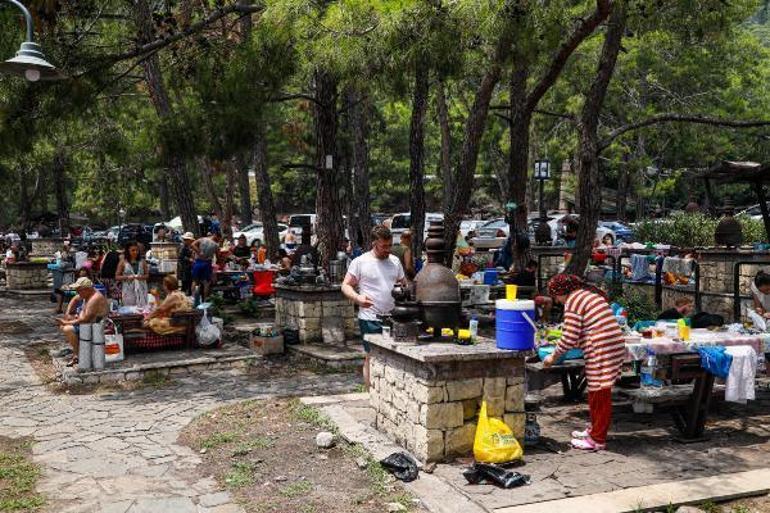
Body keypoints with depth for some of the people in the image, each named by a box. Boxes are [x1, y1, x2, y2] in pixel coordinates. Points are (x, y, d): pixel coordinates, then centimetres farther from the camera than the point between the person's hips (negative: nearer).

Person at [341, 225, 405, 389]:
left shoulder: (395, 261, 12)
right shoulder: (360, 262, -4)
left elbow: (403, 284, 22)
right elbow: (346, 285, -3)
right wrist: (357, 298, -22)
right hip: (370, 319, -5)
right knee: (372, 358, 1)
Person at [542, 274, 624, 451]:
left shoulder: (572, 302, -10)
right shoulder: (589, 294, 18)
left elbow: (569, 338, -13)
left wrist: (553, 357, -1)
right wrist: (577, 345, 29)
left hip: (601, 351, -10)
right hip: (615, 346, 10)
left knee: (599, 394, -2)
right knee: (596, 391, 19)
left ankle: (597, 440, 6)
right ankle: (594, 429, 31)